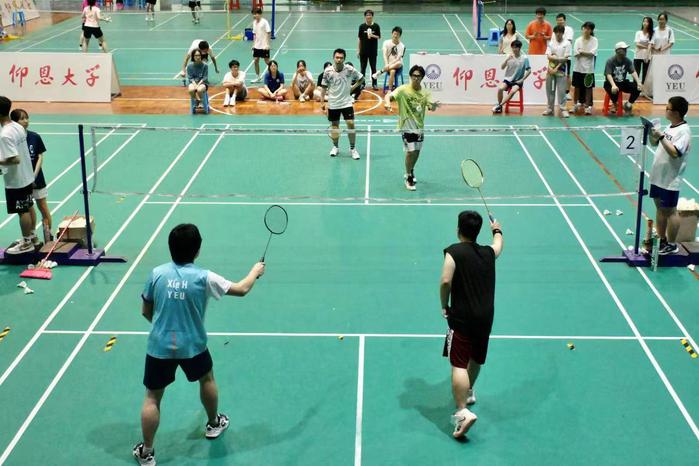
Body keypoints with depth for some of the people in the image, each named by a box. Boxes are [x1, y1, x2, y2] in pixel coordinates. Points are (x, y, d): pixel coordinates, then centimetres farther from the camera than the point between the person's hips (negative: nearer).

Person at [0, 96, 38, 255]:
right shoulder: (18, 127, 1)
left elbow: (15, 159, -28)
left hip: (15, 182, -8)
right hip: (27, 176, 8)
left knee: (22, 211, 4)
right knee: (28, 208, 19)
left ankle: (26, 243, 16)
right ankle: (32, 237, 33)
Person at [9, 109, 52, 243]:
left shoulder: (35, 137, -4)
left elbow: (40, 157, -1)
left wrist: (34, 175, -13)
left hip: (36, 179, 1)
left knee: (43, 207, 4)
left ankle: (48, 235, 14)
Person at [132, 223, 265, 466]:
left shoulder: (157, 273, -9)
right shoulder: (204, 277, -15)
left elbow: (146, 311, 3)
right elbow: (241, 289, -2)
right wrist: (255, 271, 17)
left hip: (159, 346, 0)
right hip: (192, 346, 0)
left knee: (152, 398, 10)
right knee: (207, 379, 29)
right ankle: (213, 424, 49)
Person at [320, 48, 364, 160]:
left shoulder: (350, 70, -11)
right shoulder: (328, 71, -9)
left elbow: (361, 78, 6)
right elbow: (323, 87, 0)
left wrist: (353, 88, -2)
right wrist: (322, 102, -1)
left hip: (347, 102, -1)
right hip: (333, 104, 1)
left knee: (351, 124, -7)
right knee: (334, 125, 11)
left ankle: (353, 148, 7)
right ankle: (335, 147, 29)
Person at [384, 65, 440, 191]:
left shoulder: (425, 92, 1)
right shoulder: (403, 89, -11)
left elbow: (431, 107, -9)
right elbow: (389, 96, -20)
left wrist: (434, 105, -33)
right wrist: (387, 103, -42)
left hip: (419, 127, 5)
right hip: (407, 127, -5)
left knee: (417, 151, 15)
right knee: (411, 151, -11)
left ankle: (410, 172, 42)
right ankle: (409, 178, 6)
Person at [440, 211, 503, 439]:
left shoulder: (454, 252, -10)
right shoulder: (488, 253, 8)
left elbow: (445, 281, -20)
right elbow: (498, 244, 32)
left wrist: (444, 306, -4)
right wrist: (497, 230, 53)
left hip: (461, 317, -6)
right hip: (485, 317, 6)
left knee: (459, 365, -10)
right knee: (475, 359, 25)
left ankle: (462, 412, -23)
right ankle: (468, 392, 49)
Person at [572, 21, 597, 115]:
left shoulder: (594, 40, -1)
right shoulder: (578, 40, 1)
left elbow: (592, 53, -12)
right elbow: (576, 53, -8)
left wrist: (582, 52, -11)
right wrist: (587, 53, -12)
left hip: (589, 68, -2)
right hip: (578, 67, 2)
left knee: (588, 87, 2)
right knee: (577, 86, 10)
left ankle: (588, 106, 9)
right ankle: (576, 104, 25)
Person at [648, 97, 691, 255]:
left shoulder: (684, 131, -17)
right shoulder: (669, 127, 9)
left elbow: (674, 153, -28)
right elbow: (654, 143, 20)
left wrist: (661, 136, -29)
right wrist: (652, 133, 2)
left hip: (670, 180, -8)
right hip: (658, 176, 8)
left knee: (669, 211, 0)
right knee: (660, 208, 16)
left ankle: (671, 245, 9)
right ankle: (661, 239, 29)